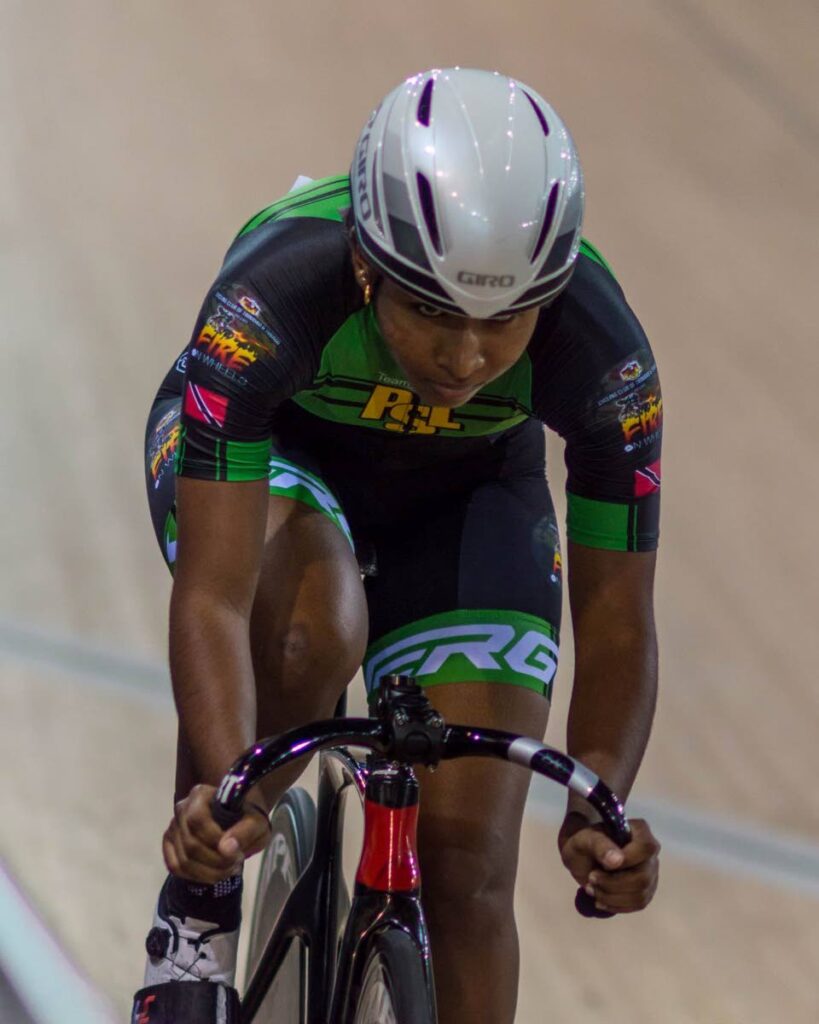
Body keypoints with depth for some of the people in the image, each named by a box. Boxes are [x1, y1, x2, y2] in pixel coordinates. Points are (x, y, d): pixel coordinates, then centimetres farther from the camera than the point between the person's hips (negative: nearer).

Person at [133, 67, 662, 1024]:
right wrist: (225, 787, -60)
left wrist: (597, 811, -43)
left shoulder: (602, 354, -34)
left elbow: (615, 619, -26)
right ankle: (201, 897, -11)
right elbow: (213, 594, -44)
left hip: (465, 484, 2)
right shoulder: (273, 297, -41)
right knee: (312, 629, -37)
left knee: (468, 864, -9)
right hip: (265, 443, -2)